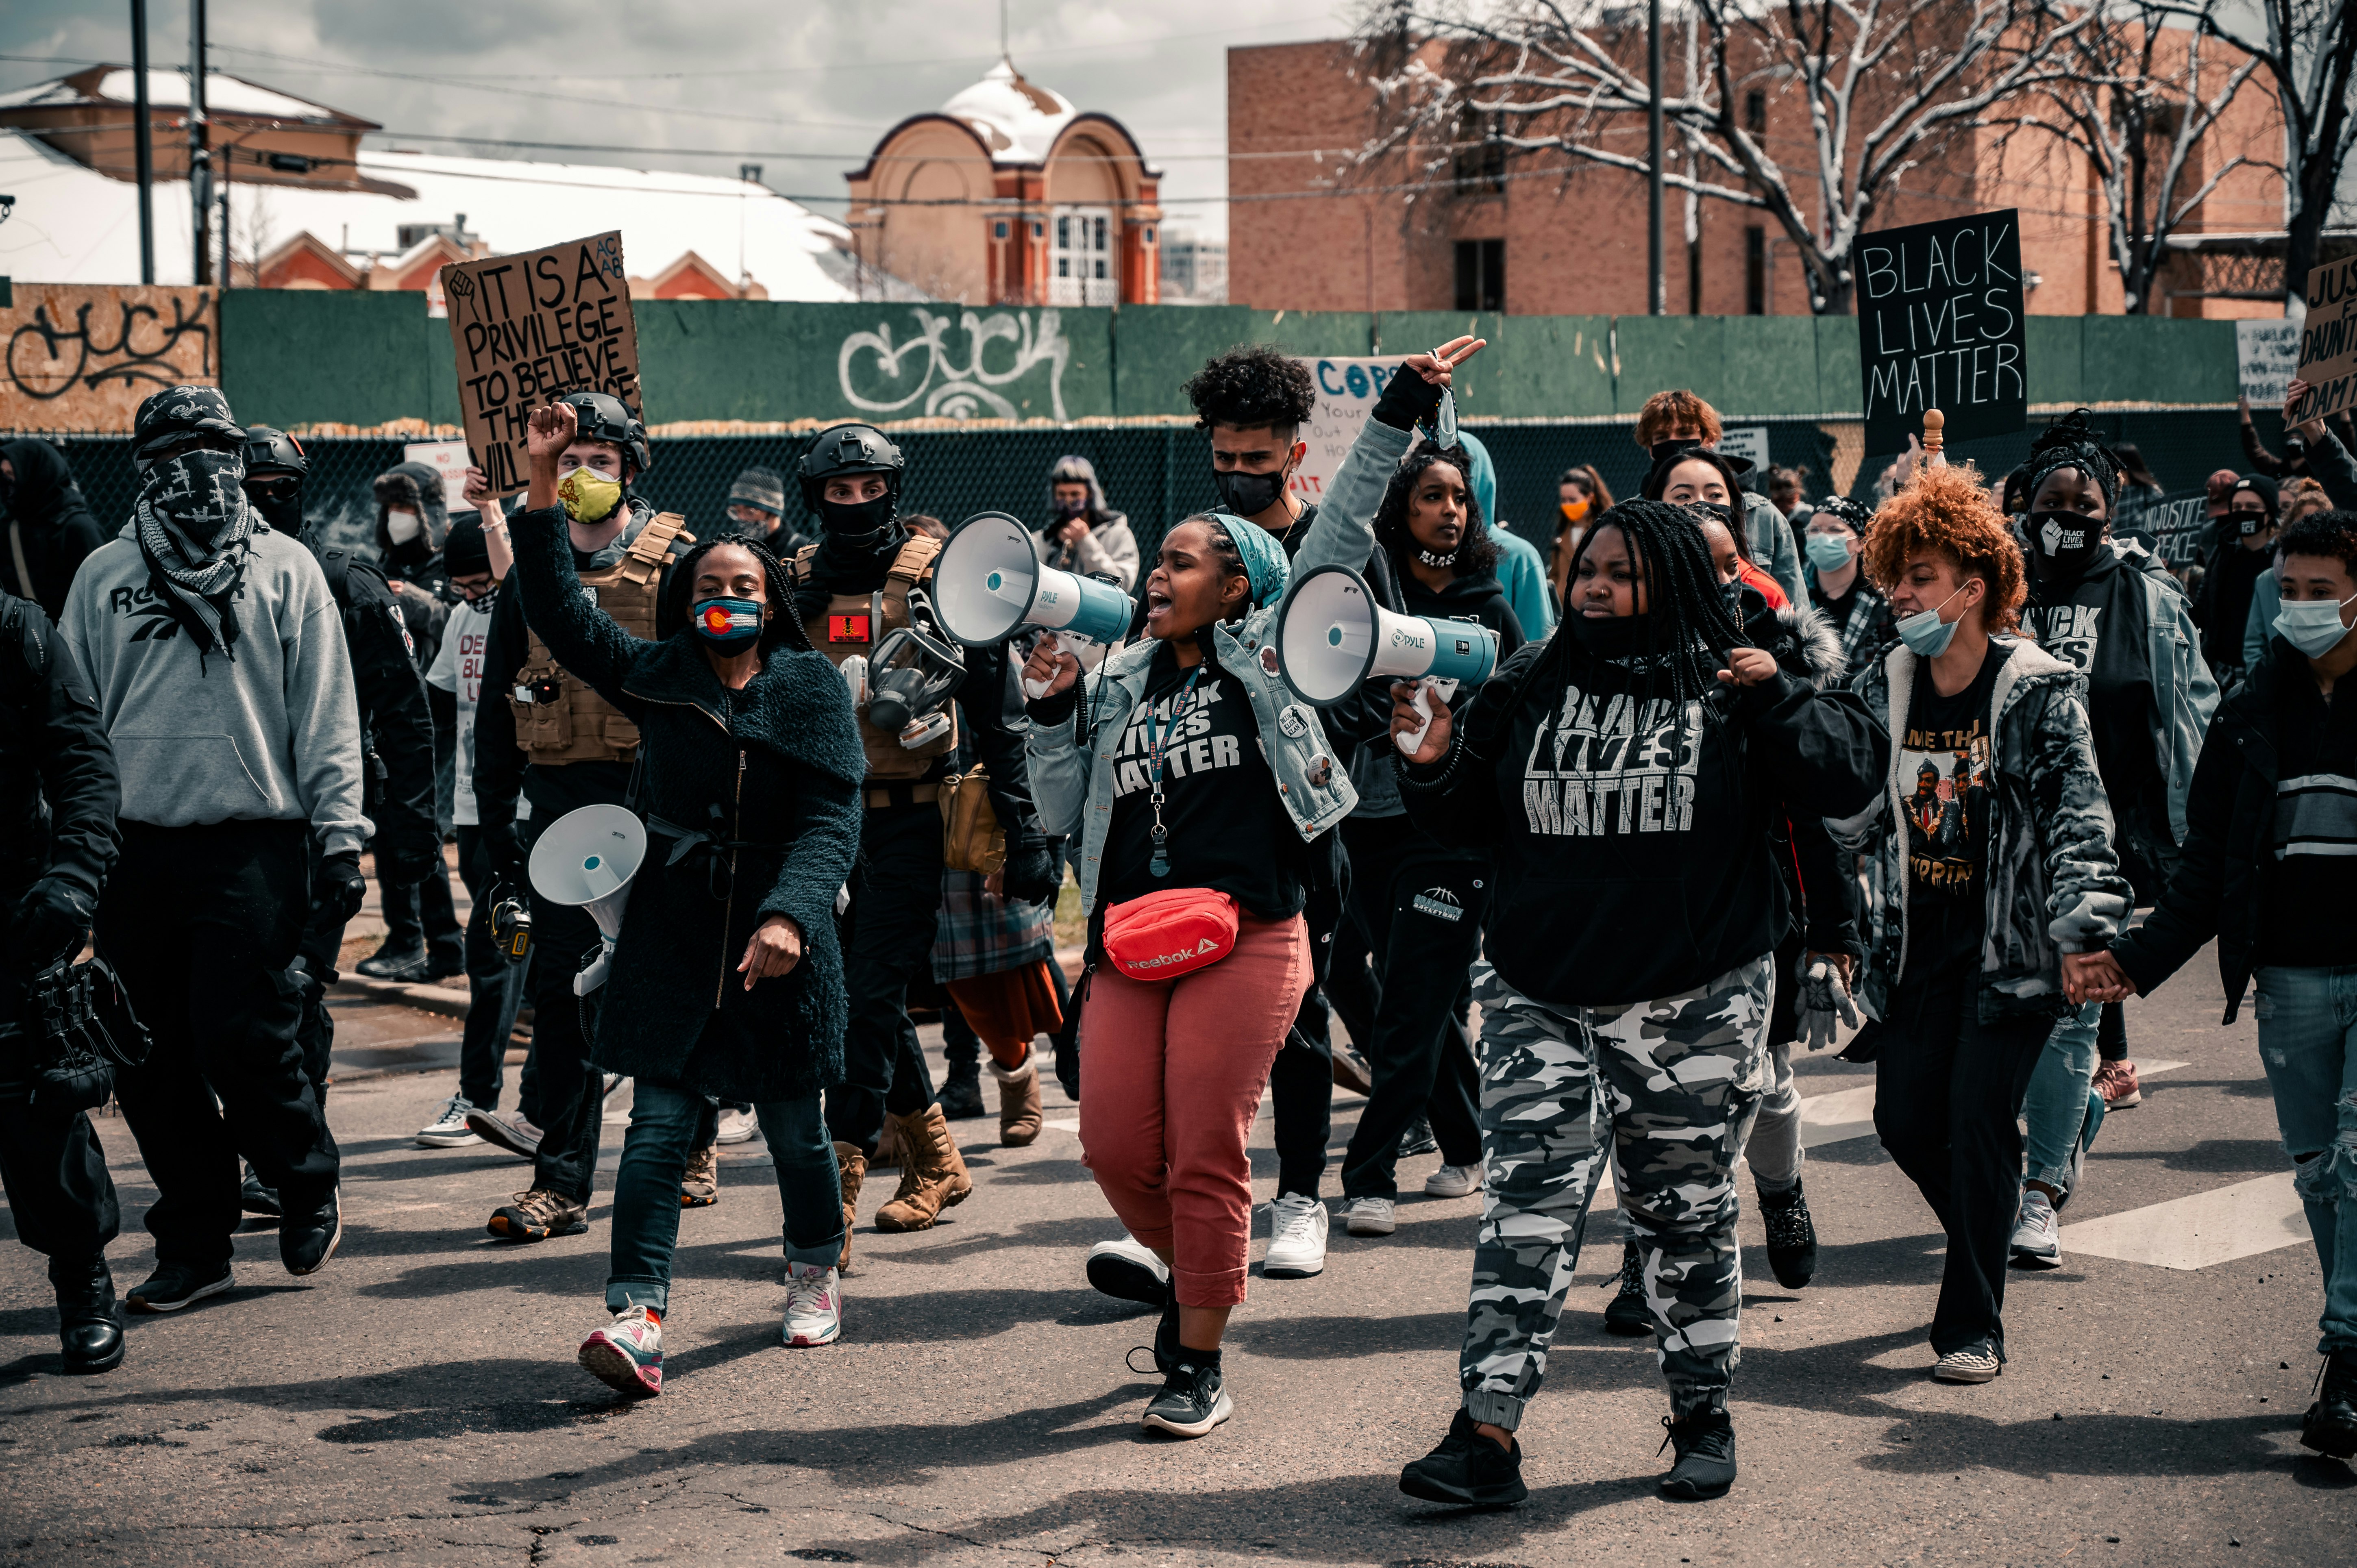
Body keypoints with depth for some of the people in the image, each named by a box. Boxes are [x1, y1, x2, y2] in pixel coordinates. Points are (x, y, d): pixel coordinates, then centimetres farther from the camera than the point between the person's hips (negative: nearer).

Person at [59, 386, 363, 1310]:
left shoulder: (285, 569, 6)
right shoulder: (105, 576, 12)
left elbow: (327, 713, 4)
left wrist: (339, 837, -3)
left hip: (252, 844, -3)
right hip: (135, 847, 3)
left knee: (242, 1040, -11)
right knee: (151, 1060, 3)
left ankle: (308, 1192, 15)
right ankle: (195, 1246, 14)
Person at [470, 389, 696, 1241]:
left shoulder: (674, 559, 1)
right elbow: (497, 705, 14)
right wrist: (495, 819, 10)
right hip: (558, 795, 3)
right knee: (559, 985, -1)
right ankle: (561, 1180, 3)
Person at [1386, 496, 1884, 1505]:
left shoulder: (1728, 686, 0)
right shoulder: (1526, 687, 6)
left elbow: (1850, 774, -5)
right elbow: (1468, 821, 13)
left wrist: (1778, 700, -17)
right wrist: (1432, 767, -6)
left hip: (1693, 1004, -1)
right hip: (1538, 998, 1)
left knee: (1685, 1213, 11)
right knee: (1527, 1203, -8)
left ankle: (1703, 1419, 27)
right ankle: (1488, 1434, -9)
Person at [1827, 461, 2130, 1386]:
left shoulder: (2041, 693, -10)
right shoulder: (1881, 690, 4)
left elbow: (2079, 816, -17)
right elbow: (1851, 821, 10)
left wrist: (2083, 931, -29)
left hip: (2011, 945, -5)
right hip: (1914, 940, 5)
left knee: (1978, 1122, -10)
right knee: (1905, 1120, 5)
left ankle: (1972, 1325, 2)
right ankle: (1989, 1251, 34)